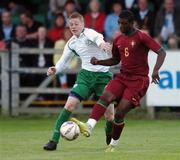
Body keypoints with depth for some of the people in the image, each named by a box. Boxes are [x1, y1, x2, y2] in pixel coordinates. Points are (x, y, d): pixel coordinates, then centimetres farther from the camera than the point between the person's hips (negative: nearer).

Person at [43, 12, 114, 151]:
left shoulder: (88, 33, -12)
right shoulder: (71, 43, 7)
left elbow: (97, 37, -37)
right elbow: (64, 60, 18)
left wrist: (101, 43, -62)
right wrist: (55, 69, -5)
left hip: (103, 75, -4)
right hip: (86, 75, 4)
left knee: (110, 113, -6)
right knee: (70, 104, -12)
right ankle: (54, 140, -10)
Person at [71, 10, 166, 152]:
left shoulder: (142, 37, -9)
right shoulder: (118, 40, 11)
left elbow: (161, 52, -12)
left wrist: (156, 70, -28)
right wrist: (98, 62, 8)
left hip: (138, 80, -6)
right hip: (123, 77, 6)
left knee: (120, 112, -14)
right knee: (105, 96, -23)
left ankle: (113, 144, 4)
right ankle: (89, 127, -41)